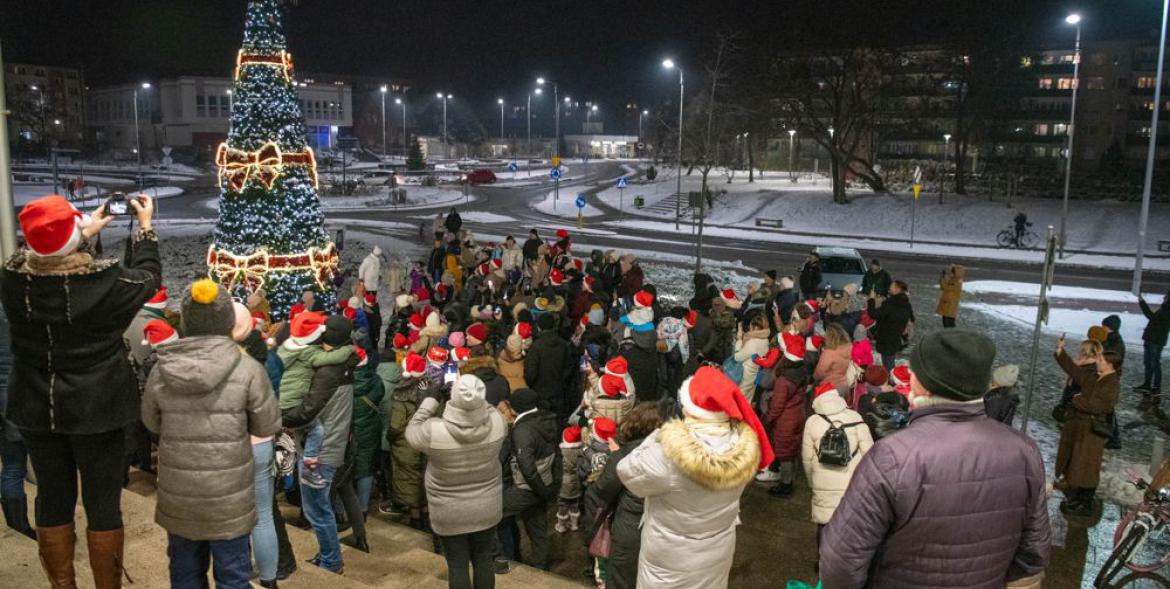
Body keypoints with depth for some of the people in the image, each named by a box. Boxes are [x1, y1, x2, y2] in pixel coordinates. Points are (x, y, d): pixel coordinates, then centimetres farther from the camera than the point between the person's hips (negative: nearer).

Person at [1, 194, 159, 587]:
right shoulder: (106, 280, -21)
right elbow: (147, 278, 0)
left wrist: (83, 233, 23)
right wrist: (145, 226, 11)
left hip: (36, 408, 4)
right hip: (97, 408, -4)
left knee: (52, 501, 17)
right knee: (103, 504, 9)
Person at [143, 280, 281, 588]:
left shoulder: (162, 369, -6)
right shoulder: (247, 369, -15)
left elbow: (151, 422, 9)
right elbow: (268, 426, -4)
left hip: (177, 492, 3)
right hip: (229, 494, -3)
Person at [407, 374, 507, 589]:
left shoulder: (434, 431, -28)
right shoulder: (496, 422, -21)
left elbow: (412, 431, -5)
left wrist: (431, 400, -1)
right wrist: (476, 400, 4)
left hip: (450, 514, -2)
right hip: (487, 508, 3)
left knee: (457, 565, 13)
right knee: (483, 560, 19)